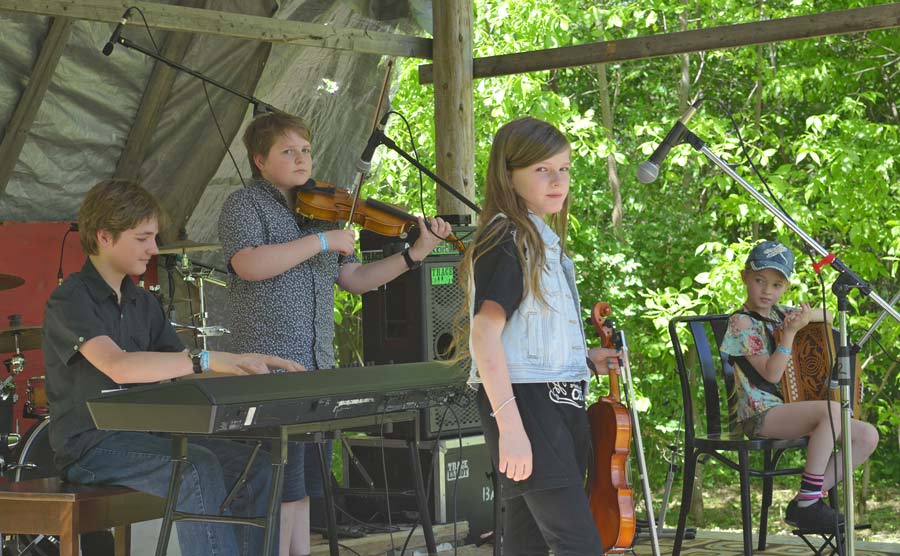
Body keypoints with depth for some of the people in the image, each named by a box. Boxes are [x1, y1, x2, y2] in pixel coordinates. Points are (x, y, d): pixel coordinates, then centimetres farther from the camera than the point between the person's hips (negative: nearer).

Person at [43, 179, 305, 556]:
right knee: (198, 467, -30)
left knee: (253, 466, -10)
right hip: (90, 446, -8)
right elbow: (118, 367, -30)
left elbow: (182, 370, 14)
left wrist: (249, 363, -5)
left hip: (144, 435, 8)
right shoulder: (70, 301, -12)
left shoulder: (142, 303, 14)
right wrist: (208, 360, -36)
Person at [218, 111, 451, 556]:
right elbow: (249, 265, -22)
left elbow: (353, 278, 16)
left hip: (317, 366, 7)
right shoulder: (245, 204, -3)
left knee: (303, 484, 13)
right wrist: (323, 241, -18)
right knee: (284, 485, -8)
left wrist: (415, 254, 4)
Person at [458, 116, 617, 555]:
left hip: (560, 403, 9)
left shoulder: (546, 240, 17)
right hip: (526, 403, -9)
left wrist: (583, 356, 18)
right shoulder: (506, 240, -11)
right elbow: (485, 334, -20)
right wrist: (509, 425, -26)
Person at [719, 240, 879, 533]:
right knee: (832, 409, -34)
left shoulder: (779, 313, 15)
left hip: (791, 408, 8)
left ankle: (806, 501, -9)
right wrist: (790, 332, -19)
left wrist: (807, 315, 4)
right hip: (761, 413, -8)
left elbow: (827, 317, 26)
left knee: (868, 436, -7)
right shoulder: (742, 322, -6)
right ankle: (807, 502, -28)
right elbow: (770, 373, -15)